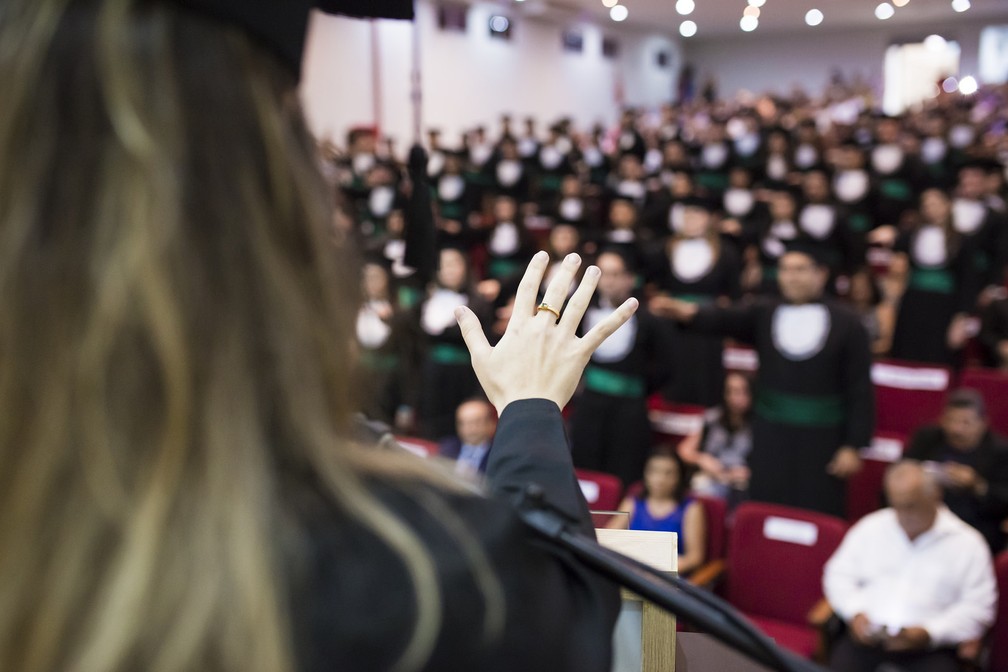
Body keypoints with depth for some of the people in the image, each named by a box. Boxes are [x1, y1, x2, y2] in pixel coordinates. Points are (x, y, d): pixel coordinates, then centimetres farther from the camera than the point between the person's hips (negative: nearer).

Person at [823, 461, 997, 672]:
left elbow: (978, 608, 2)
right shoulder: (871, 527, 13)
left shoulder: (968, 542, 7)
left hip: (929, 648, -1)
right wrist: (855, 612, -2)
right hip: (867, 636, 1)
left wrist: (928, 632, -11)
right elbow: (839, 574, 16)